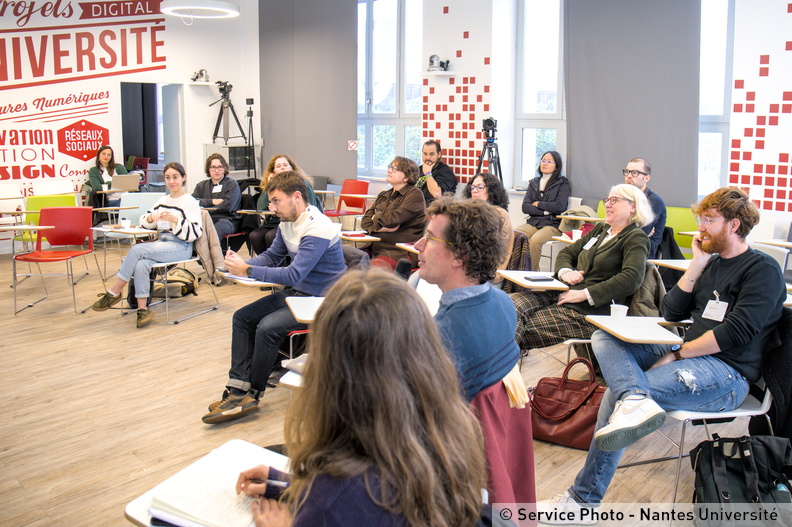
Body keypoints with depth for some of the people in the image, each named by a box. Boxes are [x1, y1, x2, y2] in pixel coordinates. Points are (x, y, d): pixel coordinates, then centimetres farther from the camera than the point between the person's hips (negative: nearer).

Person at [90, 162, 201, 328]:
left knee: (137, 249, -26)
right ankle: (142, 308, -26)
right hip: (161, 243, 6)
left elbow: (194, 233, -9)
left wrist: (175, 220, -21)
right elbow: (144, 221, 20)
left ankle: (114, 292, -16)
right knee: (141, 264, -28)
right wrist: (151, 218, -3)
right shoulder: (163, 200, 19)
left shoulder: (190, 202, -1)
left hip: (180, 247, -6)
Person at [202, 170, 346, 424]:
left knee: (268, 327, -25)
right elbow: (272, 256, 16)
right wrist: (241, 263, -5)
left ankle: (252, 393, -6)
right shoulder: (287, 222, 5)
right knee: (242, 317, 2)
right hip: (296, 292, 10)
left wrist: (247, 270, -24)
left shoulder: (317, 228, -24)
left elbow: (294, 275, -29)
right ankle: (239, 390, -4)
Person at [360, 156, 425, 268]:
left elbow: (394, 219, -14)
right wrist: (379, 228, -8)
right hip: (375, 248, 7)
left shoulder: (414, 194, -2)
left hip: (399, 252, -7)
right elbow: (365, 221, 13)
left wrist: (376, 218, 6)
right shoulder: (383, 195, 22)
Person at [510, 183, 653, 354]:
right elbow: (567, 252, 25)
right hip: (563, 294, 7)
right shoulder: (600, 229, 23)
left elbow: (632, 279, -19)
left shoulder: (636, 238, -2)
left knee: (523, 329, -25)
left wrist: (585, 294, -21)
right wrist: (565, 271, -1)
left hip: (592, 310, -7)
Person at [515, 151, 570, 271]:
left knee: (535, 240, -36)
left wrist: (538, 204, -1)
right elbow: (525, 207, 6)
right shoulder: (534, 182, 18)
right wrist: (545, 211, -6)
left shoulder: (562, 183, 5)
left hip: (553, 224, -4)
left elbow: (560, 206, -9)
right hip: (533, 222, 4)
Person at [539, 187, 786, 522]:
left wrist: (677, 355, -15)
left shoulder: (763, 269, -4)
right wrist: (698, 262, 6)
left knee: (618, 393, -25)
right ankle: (635, 400, -42)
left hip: (727, 373, -8)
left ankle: (584, 498, -17)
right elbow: (671, 312, 11)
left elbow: (737, 331, -17)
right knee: (604, 337, -11)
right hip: (690, 353, 8)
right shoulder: (712, 262, 20)